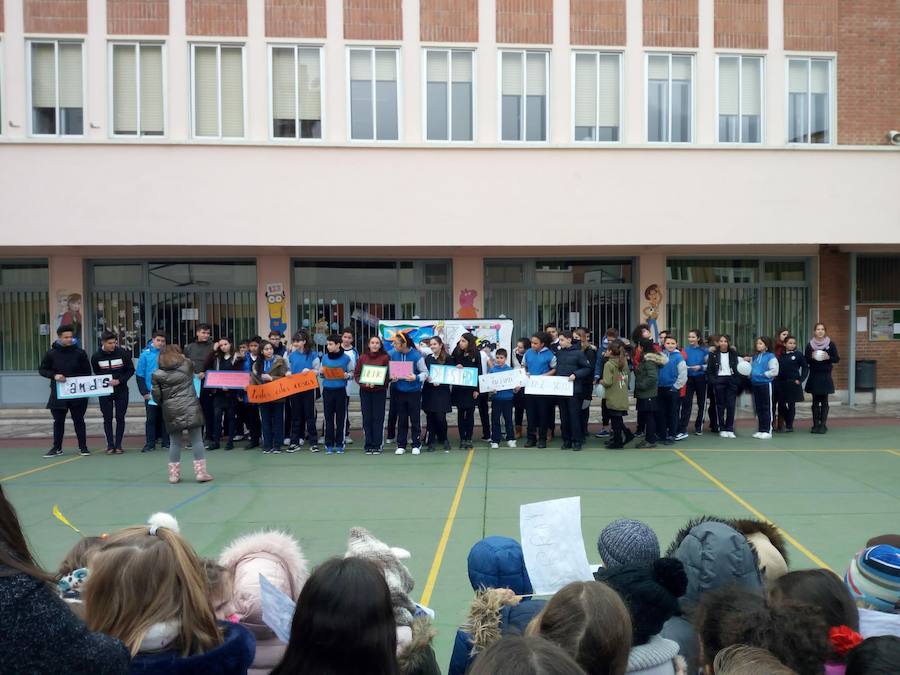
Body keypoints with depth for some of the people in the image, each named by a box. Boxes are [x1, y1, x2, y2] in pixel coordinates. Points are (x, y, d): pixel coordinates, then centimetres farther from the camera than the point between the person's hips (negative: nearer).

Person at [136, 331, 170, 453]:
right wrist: (144, 392, -6)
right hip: (151, 394, -1)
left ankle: (166, 441, 17)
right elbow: (139, 375, -2)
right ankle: (150, 443, 10)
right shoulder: (145, 354, -3)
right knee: (151, 419, 3)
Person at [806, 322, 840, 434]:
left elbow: (837, 359, 2)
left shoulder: (831, 344, 1)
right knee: (815, 401, 4)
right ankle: (816, 424, 9)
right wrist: (812, 357, -15)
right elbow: (805, 360, 4)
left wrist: (828, 357, -17)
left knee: (824, 401, 0)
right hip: (814, 376, 1)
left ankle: (823, 425, 5)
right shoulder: (810, 345, 3)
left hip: (826, 376, -1)